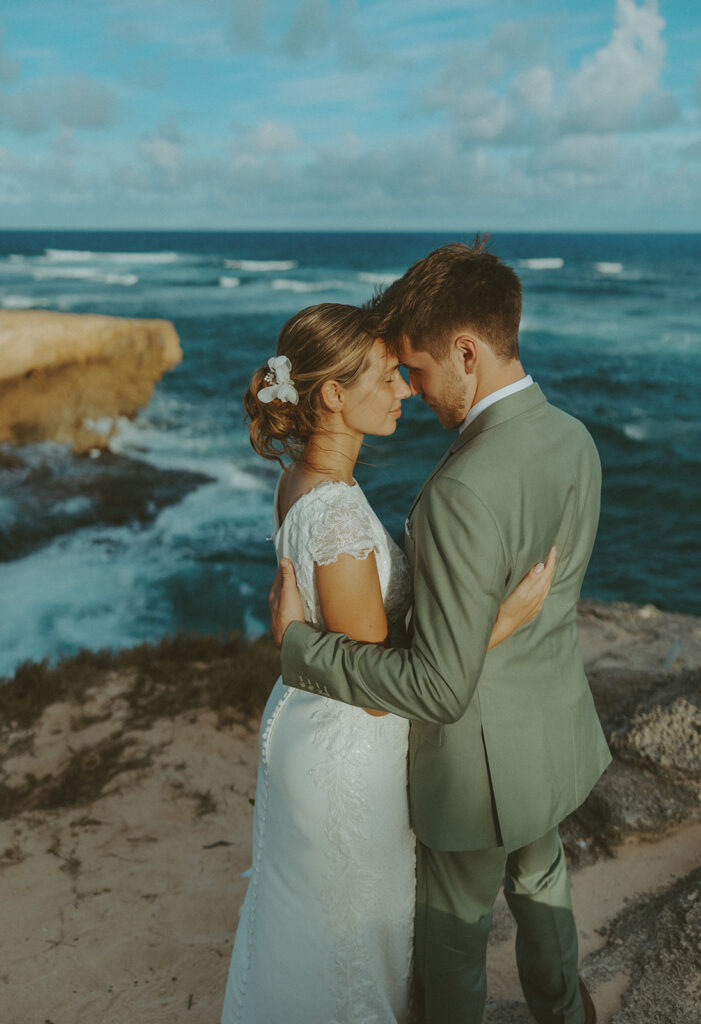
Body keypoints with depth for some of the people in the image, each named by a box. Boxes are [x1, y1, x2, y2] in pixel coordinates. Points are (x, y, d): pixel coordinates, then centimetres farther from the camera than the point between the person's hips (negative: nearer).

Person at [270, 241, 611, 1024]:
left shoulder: (463, 492, -34)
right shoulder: (572, 439, -6)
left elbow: (439, 688, -29)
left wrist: (298, 643, -20)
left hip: (484, 761, -8)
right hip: (558, 729, 8)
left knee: (452, 918, 20)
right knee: (539, 878, 33)